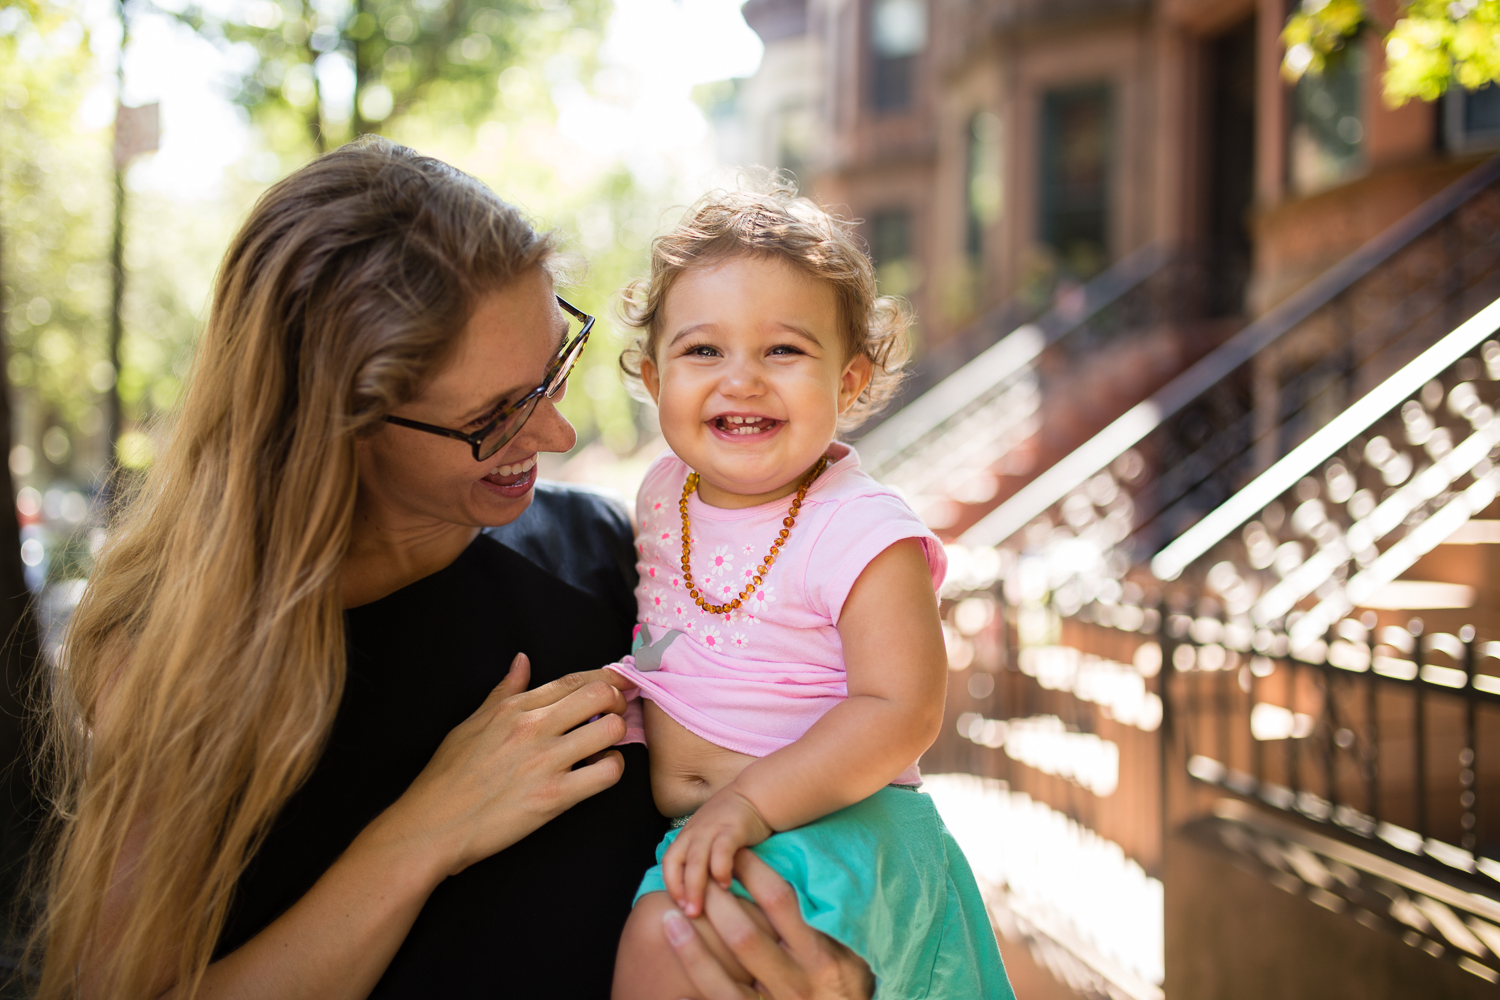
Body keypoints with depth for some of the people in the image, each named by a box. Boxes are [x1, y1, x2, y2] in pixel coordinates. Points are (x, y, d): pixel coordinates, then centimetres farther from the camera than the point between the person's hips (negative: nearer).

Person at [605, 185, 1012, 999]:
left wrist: (750, 802, -29)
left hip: (829, 819, -8)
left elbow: (901, 711, -23)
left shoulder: (861, 532, -17)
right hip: (681, 828, 8)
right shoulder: (665, 491, 4)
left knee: (665, 935, -29)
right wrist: (616, 684, 6)